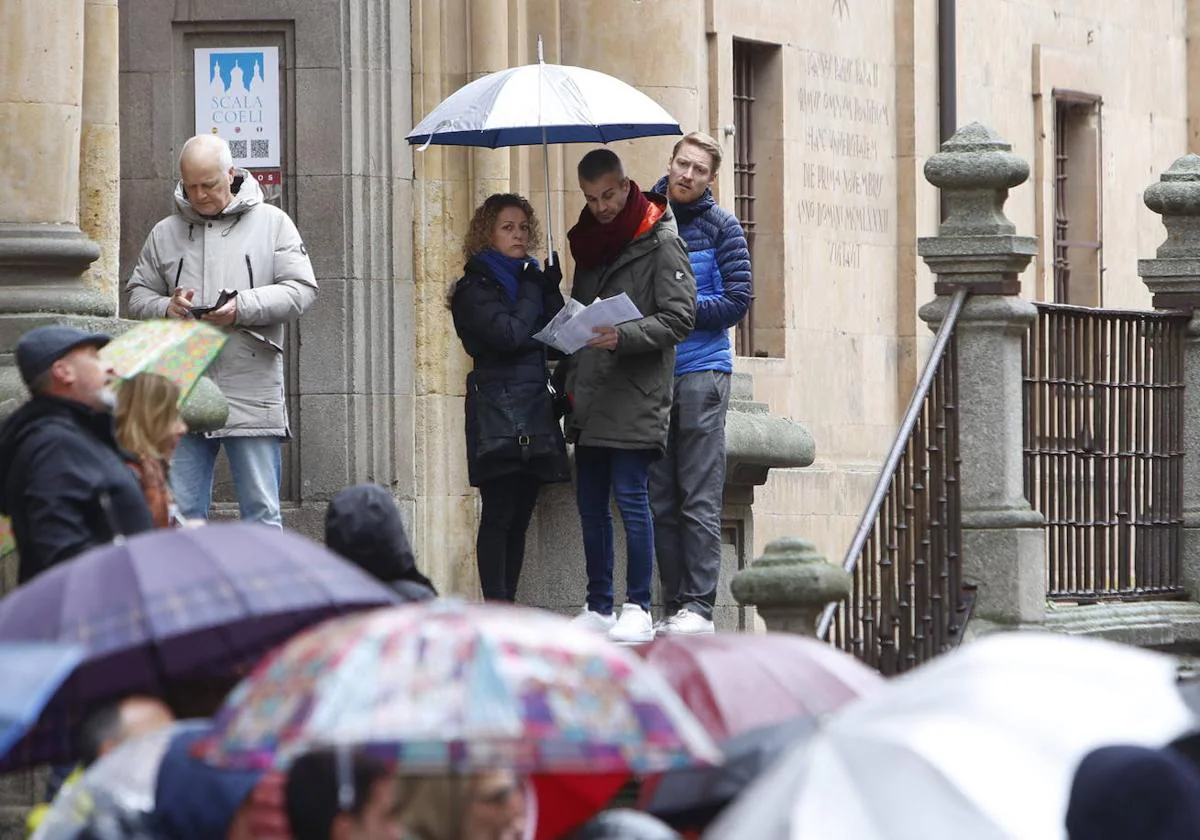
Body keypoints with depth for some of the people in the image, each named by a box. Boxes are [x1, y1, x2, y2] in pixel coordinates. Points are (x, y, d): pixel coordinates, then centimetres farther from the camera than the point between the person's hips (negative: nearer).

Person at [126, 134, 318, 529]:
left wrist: (243, 308, -15)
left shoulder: (271, 223, 5)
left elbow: (301, 290, -2)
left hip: (252, 396, -2)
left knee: (261, 512, 0)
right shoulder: (165, 233, 12)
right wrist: (166, 308, -7)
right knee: (180, 514, 4)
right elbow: (138, 295, 15)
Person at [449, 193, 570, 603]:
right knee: (499, 515, -10)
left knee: (519, 516, 5)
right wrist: (534, 292, -4)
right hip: (497, 418, -7)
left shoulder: (530, 278, 19)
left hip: (535, 414, 7)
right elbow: (508, 335, -17)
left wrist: (551, 291, 0)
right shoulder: (475, 288, -1)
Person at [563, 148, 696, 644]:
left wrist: (624, 337, -24)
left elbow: (678, 319, -10)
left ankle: (638, 609, -4)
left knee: (631, 499, -8)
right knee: (590, 504, 8)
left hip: (636, 399, -7)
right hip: (590, 400, 7)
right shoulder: (589, 243, 18)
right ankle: (598, 607, 15)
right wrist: (572, 380, 14)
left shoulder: (660, 243, -4)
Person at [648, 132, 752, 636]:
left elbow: (735, 303, -4)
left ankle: (699, 605, -7)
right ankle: (673, 604, 8)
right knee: (661, 499, 4)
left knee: (699, 499, -6)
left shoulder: (720, 227, 3)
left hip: (702, 371, -4)